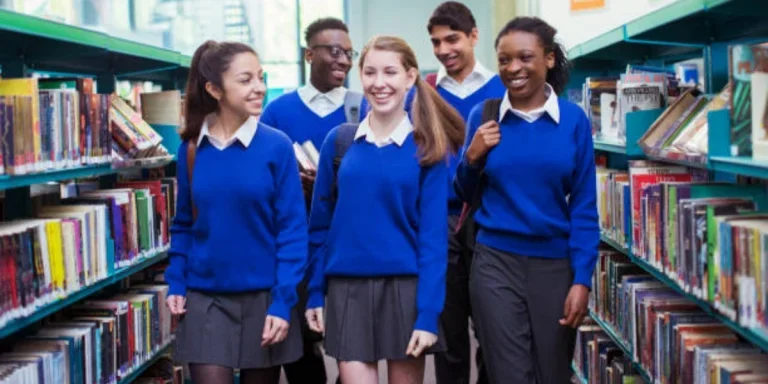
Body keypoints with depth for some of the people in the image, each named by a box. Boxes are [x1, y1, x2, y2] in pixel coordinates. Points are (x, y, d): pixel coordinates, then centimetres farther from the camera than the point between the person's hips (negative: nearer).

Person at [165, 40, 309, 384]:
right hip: (205, 298, 1)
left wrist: (282, 302, -14)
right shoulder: (191, 149, 1)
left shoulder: (277, 146, -9)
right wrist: (175, 283, 1)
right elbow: (183, 224, 10)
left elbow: (293, 230, -9)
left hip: (262, 296, -1)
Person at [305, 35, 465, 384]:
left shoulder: (429, 148, -3)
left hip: (406, 288, -1)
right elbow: (320, 223, 8)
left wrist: (428, 314, -12)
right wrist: (315, 293, 5)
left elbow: (433, 235, -6)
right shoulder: (338, 141, 3)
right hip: (348, 289, 1)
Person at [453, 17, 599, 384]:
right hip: (496, 264, 0)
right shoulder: (484, 115, 0)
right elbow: (466, 195, 11)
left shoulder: (573, 119, -2)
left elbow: (584, 207, -1)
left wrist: (582, 279, -8)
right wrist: (472, 157, -9)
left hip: (555, 266, 0)